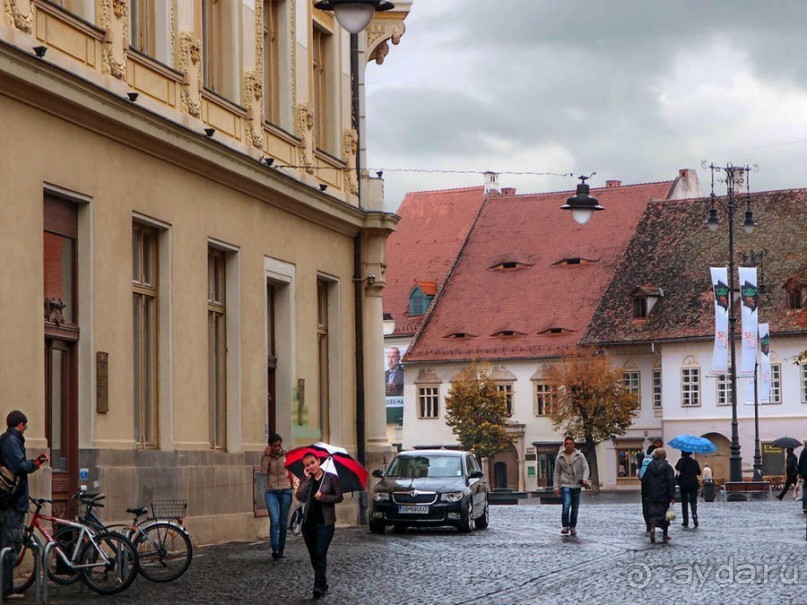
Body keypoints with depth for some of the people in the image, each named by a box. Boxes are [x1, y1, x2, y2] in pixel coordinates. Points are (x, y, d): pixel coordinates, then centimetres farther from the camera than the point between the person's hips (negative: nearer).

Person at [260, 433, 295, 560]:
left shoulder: (286, 455, 2)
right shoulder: (267, 457, 2)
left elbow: (291, 473, 9)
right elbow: (263, 471, -13)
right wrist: (266, 456, -15)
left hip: (285, 491, 1)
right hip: (271, 492, -1)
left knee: (283, 522, 6)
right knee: (274, 521, -16)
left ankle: (282, 549, 18)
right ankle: (274, 549, -17)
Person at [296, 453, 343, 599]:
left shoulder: (331, 478, -2)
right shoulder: (308, 481, 8)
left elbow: (339, 497, -3)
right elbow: (300, 497, -6)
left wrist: (323, 497, -16)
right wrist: (307, 479, -11)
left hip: (325, 522, -5)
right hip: (309, 522, 5)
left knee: (320, 554, -15)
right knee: (314, 556, 10)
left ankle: (319, 587, -19)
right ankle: (323, 584, 23)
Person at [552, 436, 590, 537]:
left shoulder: (579, 455, 3)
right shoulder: (560, 458, 3)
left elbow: (585, 468, 1)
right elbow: (556, 473, 7)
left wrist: (585, 478, -18)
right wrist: (556, 487, 1)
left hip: (576, 485, 2)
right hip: (565, 485, -2)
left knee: (575, 508, 4)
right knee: (566, 505, -20)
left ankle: (573, 527, 18)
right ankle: (565, 526, -12)